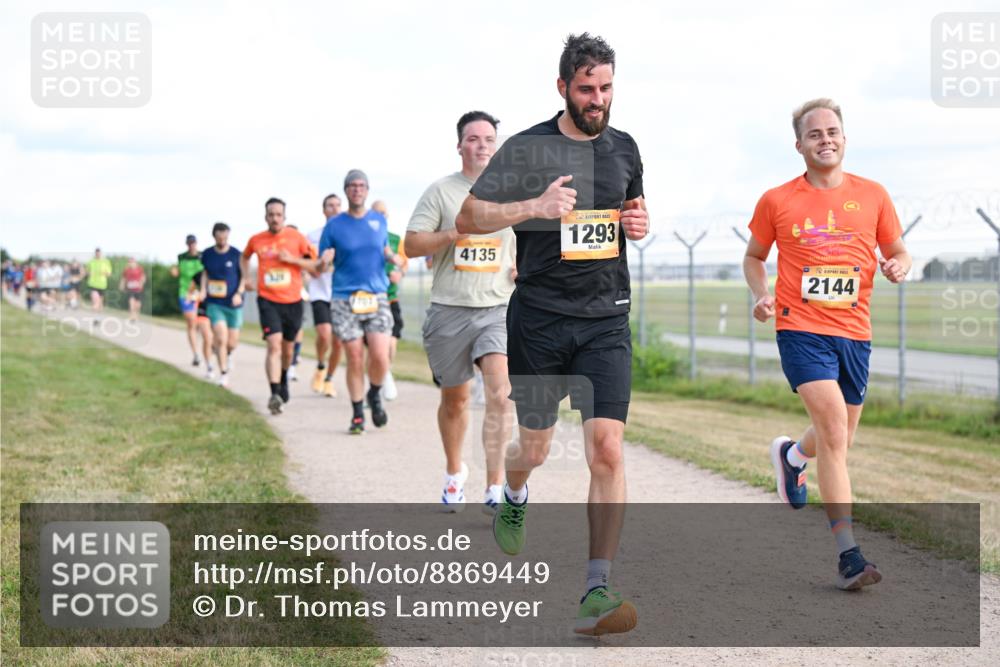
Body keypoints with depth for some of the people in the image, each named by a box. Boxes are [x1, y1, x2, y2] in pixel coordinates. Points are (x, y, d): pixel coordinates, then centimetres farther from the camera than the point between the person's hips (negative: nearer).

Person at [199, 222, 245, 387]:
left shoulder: (236, 254, -5)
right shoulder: (207, 254, 2)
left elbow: (244, 276, 2)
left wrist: (239, 293, -13)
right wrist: (203, 290, 3)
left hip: (233, 304, 0)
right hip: (214, 304, 0)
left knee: (232, 343, 3)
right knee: (221, 338, -15)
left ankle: (227, 354, 41)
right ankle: (223, 375, -2)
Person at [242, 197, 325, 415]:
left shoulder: (296, 237, -1)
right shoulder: (256, 240, 4)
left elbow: (315, 265, 0)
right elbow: (244, 257, 26)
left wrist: (292, 259, -13)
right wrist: (245, 278, 12)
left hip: (292, 301, 1)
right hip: (268, 300, -1)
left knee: (287, 348, 15)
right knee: (274, 346, -18)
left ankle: (284, 380, 44)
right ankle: (274, 394, -24)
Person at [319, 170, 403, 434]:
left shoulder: (379, 220, 10)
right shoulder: (334, 225, 3)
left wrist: (393, 257, 4)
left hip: (377, 298, 1)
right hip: (344, 301, -1)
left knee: (380, 357, -11)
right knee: (355, 360, -1)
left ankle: (375, 395, 20)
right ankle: (357, 415, 14)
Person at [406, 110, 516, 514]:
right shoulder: (441, 191, 1)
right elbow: (412, 244, -3)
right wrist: (452, 234, -19)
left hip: (499, 309, 0)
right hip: (449, 311, 0)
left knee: (501, 392, -19)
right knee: (455, 399, 13)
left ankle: (495, 490, -18)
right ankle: (454, 472, 38)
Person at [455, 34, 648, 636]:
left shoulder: (624, 147, 10)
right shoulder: (528, 149, -4)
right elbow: (468, 218, -5)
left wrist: (639, 224, 4)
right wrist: (533, 207, -21)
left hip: (606, 320, 2)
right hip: (539, 320, -2)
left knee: (607, 449, -13)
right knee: (536, 447, 11)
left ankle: (597, 591, -11)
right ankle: (514, 498, 49)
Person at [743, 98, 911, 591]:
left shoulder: (872, 195, 5)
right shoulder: (776, 201, 1)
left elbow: (897, 252, 15)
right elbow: (754, 257, 15)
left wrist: (898, 265, -9)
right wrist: (761, 294, -5)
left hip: (854, 331, 4)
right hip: (802, 329, -4)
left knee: (839, 441, 17)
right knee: (834, 431, -18)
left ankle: (791, 455, 54)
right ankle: (848, 555, -17)